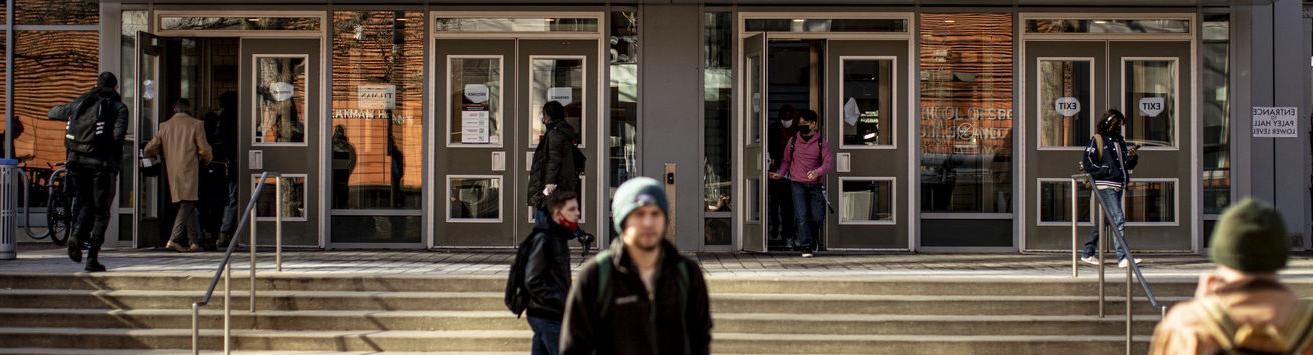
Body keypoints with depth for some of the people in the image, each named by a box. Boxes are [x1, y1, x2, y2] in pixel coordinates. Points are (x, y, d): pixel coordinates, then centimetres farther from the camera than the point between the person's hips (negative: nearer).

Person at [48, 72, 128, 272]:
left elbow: (53, 113, 27)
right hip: (103, 165, -4)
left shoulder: (80, 104, 12)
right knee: (101, 212, 7)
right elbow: (118, 134, -18)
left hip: (77, 161, 4)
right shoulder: (118, 107, -1)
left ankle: (77, 235, -7)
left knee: (85, 204, 21)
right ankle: (92, 259, 0)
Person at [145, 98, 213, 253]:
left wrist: (165, 152, 27)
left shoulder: (165, 126, 8)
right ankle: (174, 240, -18)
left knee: (188, 205, 13)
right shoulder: (196, 124, -3)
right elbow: (204, 150, -4)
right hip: (189, 171, -5)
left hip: (172, 172, 5)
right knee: (187, 204, -6)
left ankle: (194, 242, 13)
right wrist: (206, 159, 17)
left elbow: (149, 149, 8)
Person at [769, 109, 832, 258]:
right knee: (802, 216, -12)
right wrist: (779, 173, -4)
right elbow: (786, 161, 14)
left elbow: (829, 162, -5)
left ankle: (812, 241, 28)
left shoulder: (821, 142, 2)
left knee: (817, 217, 0)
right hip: (798, 184, 0)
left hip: (815, 185, 0)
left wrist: (817, 172, -24)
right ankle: (806, 247, -11)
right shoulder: (793, 141, 7)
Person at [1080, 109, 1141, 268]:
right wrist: (1107, 170, -16)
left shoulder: (1120, 141, 20)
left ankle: (1088, 254, 23)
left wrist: (1132, 156, 0)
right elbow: (1087, 163, -11)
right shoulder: (1097, 140, -4)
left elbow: (1129, 165, 22)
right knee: (1118, 220, -16)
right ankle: (1122, 258, -20)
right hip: (1105, 186, -9)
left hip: (1118, 186, 9)